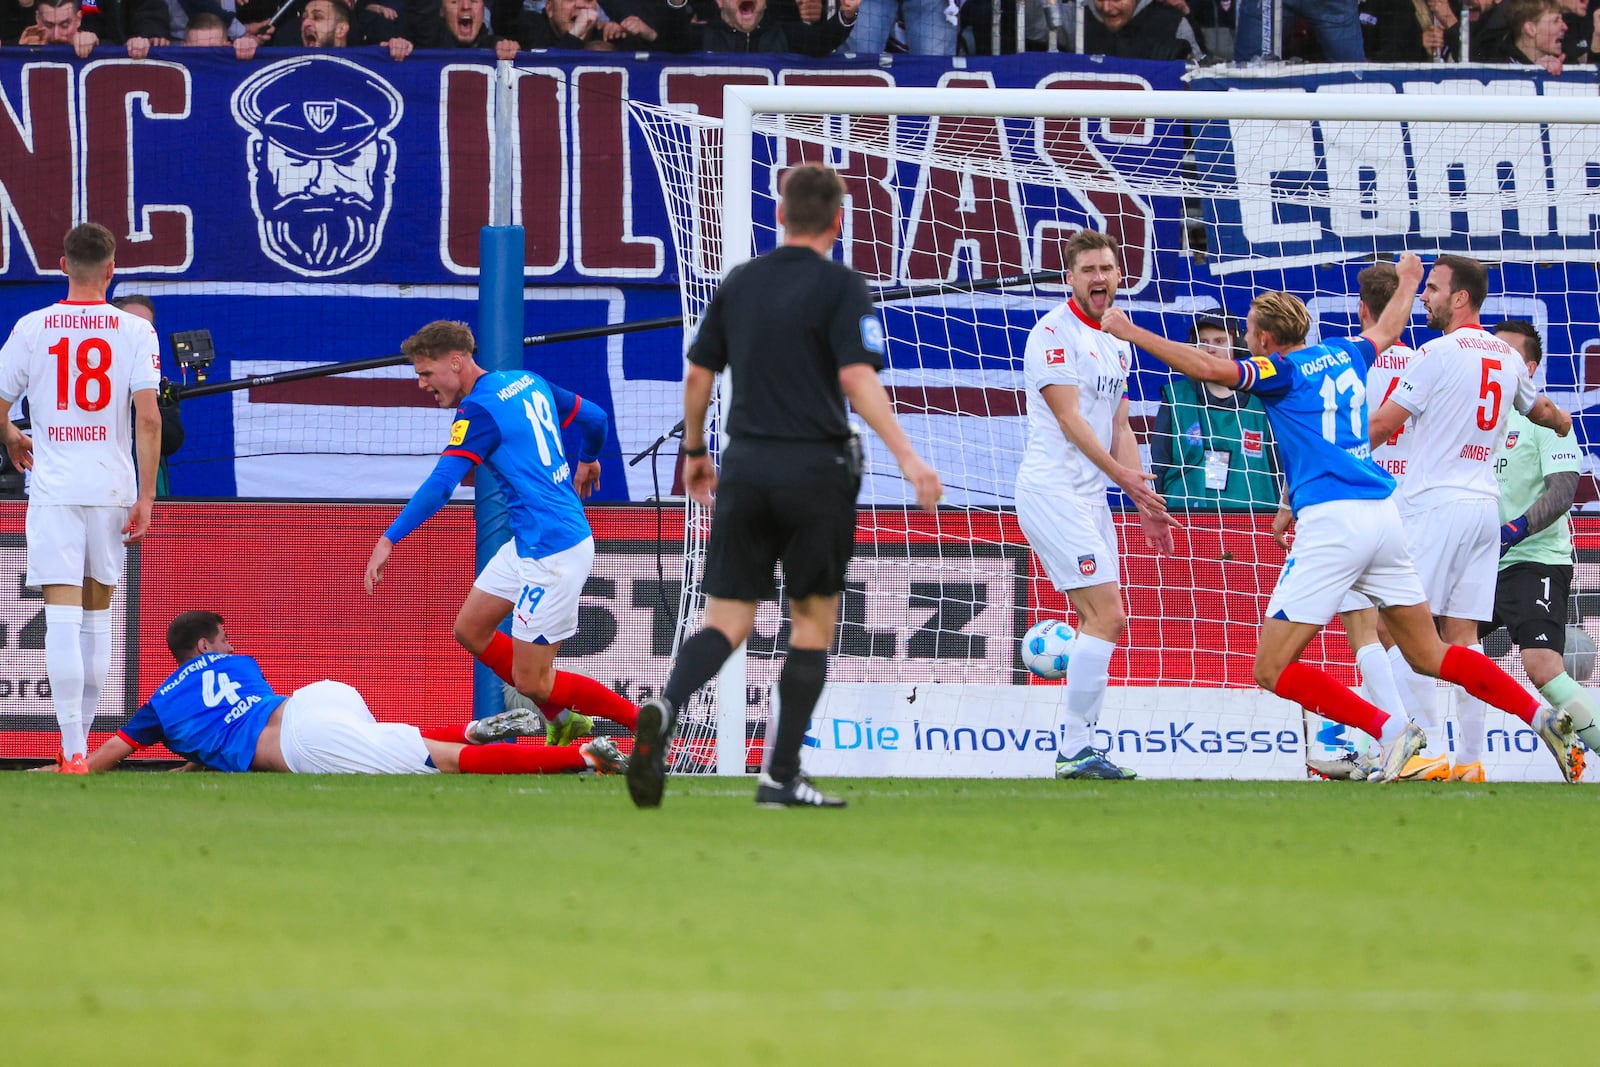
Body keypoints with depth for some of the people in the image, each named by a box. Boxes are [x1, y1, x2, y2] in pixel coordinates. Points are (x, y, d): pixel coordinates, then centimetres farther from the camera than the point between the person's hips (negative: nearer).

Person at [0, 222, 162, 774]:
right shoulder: (135, 331, -1)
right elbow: (149, 418, -9)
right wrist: (145, 497, -5)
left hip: (53, 487, -1)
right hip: (113, 486, 1)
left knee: (63, 619, -6)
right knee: (97, 616, 16)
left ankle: (73, 752, -14)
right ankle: (81, 739, 22)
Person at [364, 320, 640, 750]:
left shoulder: (480, 409, -16)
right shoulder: (529, 383, 9)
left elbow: (439, 486, -24)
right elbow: (594, 417, 20)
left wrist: (389, 540, -24)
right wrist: (587, 461, 41)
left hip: (552, 551, -10)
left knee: (532, 682, -3)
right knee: (470, 630, 16)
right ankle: (563, 721, 23)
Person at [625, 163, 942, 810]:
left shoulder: (738, 283, 9)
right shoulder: (840, 287, -6)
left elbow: (698, 374, 12)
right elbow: (857, 378, -18)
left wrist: (695, 451, 26)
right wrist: (907, 459, -22)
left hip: (745, 465, 4)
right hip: (816, 466, -4)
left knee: (727, 622, 3)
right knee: (813, 623, 9)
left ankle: (665, 709, -28)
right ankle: (780, 776, 7)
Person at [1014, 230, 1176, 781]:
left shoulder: (1118, 345, 17)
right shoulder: (1054, 332, -9)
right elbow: (1069, 417, -16)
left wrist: (1144, 501, 14)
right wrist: (1122, 474, -24)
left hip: (1091, 497, 9)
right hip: (1052, 490, -9)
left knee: (1102, 621, 6)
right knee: (1106, 616, -15)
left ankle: (1077, 752, 9)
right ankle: (1077, 750, -13)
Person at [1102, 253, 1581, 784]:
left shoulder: (1283, 371, -2)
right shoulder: (1343, 355, 17)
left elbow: (1209, 368, -17)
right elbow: (1388, 329, 39)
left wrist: (1132, 333, -12)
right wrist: (1408, 279, 58)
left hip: (1331, 521, -8)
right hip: (1383, 516, 8)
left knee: (1274, 670, -5)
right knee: (1429, 655, 15)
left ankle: (1390, 730, -18)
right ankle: (1542, 717, 3)